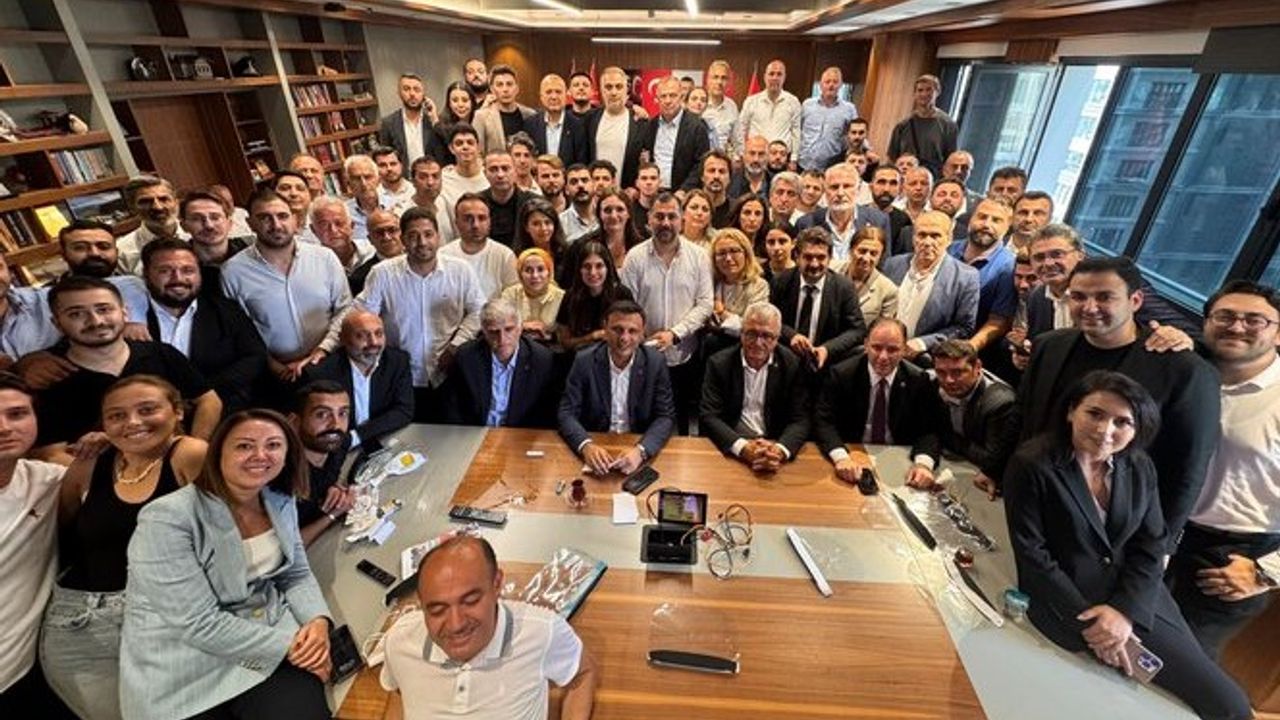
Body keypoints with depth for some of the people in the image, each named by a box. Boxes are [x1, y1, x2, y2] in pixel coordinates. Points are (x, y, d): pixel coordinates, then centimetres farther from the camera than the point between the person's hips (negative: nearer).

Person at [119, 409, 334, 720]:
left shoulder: (280, 501, 0)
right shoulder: (167, 520, -20)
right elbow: (200, 624, -21)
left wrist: (318, 621, -12)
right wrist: (288, 646, -18)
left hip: (270, 635, 5)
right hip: (188, 672, -4)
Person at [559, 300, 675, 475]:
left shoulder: (655, 362, -7)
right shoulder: (584, 361, -7)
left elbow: (666, 417, -7)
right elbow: (567, 413, -7)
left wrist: (640, 450, -25)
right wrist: (586, 445, -27)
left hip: (638, 446, 1)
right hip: (595, 448, 0)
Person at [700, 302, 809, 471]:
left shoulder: (792, 365, -2)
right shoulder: (720, 363, -4)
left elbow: (800, 420, -4)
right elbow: (709, 417, -9)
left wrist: (780, 450, -25)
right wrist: (742, 447, -25)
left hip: (774, 446, 2)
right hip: (729, 448, -1)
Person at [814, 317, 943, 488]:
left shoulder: (918, 380, -3)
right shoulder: (841, 374, -9)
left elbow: (929, 430, -5)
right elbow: (823, 421, -13)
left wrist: (923, 463, -26)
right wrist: (841, 457, -31)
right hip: (854, 459, -2)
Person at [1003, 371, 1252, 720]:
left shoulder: (1140, 468, 2)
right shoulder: (1030, 465, -18)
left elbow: (1152, 546, 0)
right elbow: (1031, 554, -16)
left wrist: (1124, 609, -15)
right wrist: (1088, 621, -17)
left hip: (1136, 597, 6)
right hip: (1065, 598, -6)